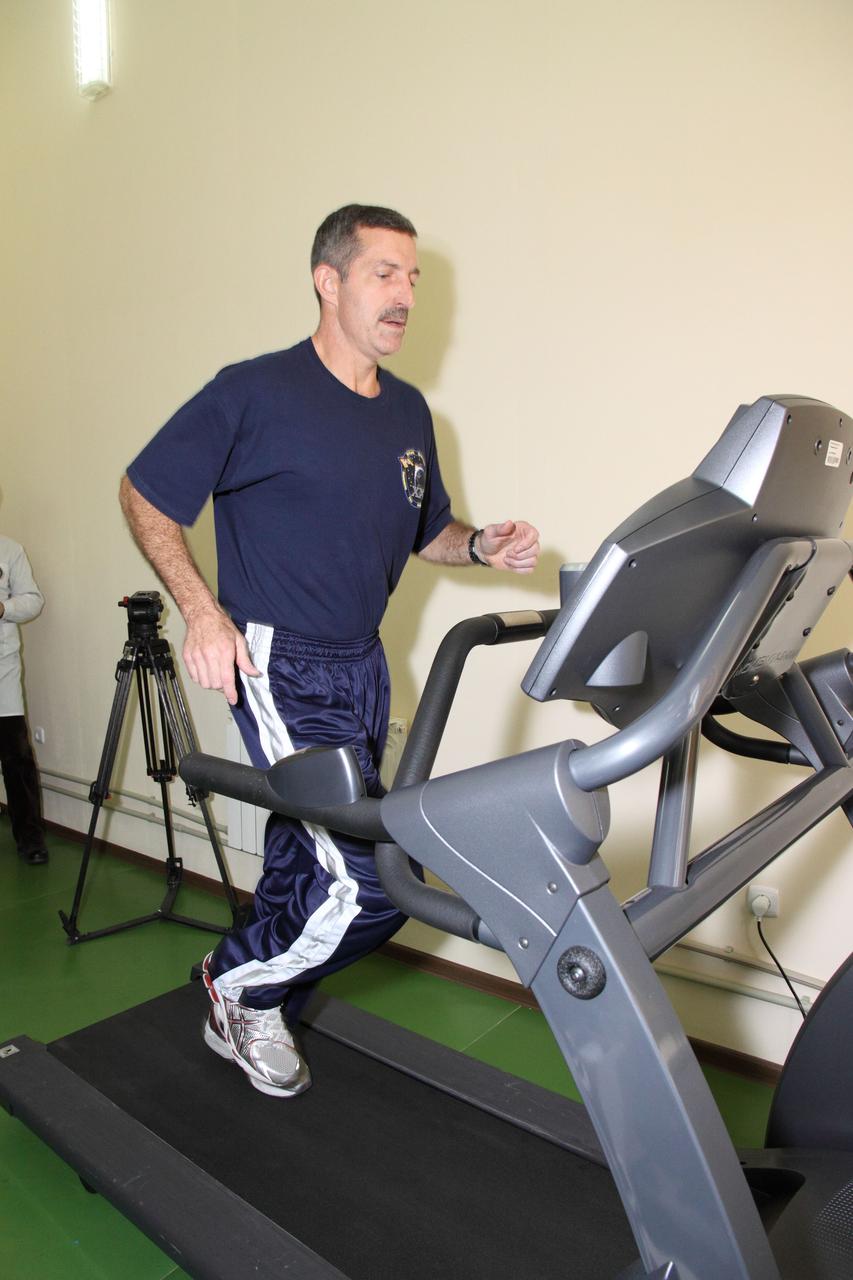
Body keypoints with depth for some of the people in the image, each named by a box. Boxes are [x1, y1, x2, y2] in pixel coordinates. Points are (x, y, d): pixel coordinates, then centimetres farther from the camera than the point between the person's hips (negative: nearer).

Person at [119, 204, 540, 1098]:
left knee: (310, 866, 18)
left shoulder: (408, 412, 10)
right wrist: (202, 611, -18)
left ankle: (251, 1019, 43)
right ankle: (240, 983, 18)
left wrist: (482, 546, -3)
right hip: (277, 666, -7)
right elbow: (145, 496, -5)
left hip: (361, 666, 7)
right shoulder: (254, 393, -11)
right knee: (371, 882, -12)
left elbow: (425, 532, 19)